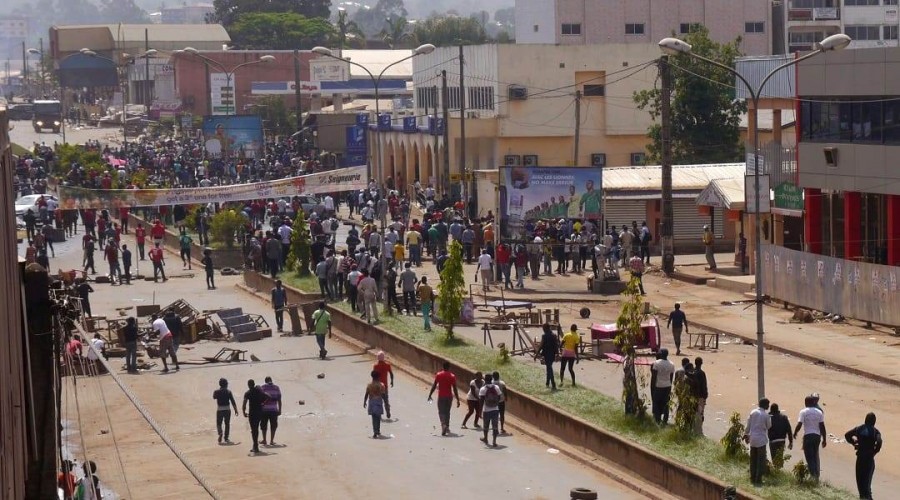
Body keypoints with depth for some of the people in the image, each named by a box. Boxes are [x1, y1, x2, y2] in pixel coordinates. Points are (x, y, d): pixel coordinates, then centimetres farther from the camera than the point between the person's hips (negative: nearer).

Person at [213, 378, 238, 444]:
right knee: (227, 424, 14)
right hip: (227, 409, 1)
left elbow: (214, 397, 18)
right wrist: (235, 410, -1)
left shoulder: (216, 392, -4)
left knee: (219, 424, 8)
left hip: (219, 410, -1)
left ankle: (220, 433, -22)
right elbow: (233, 401, -7)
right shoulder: (228, 391, -5)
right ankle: (226, 438, 16)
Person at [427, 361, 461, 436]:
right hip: (449, 396, 2)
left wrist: (430, 395, 3)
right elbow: (455, 389, -5)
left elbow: (434, 386, -5)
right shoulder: (452, 376, -3)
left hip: (441, 396, -1)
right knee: (447, 412, 16)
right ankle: (447, 427, 20)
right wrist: (457, 400, -2)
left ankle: (443, 425, -24)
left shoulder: (438, 375, -4)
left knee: (441, 412, 1)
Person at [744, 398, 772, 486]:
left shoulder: (753, 413, 0)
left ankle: (753, 478, 19)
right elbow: (769, 426, 1)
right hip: (761, 439, -5)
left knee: (753, 460, 13)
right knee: (761, 460, 1)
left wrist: (746, 434, 17)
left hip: (752, 439, 5)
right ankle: (758, 480, -2)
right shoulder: (766, 415, -12)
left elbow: (748, 425, 5)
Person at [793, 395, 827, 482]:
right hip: (817, 435, 4)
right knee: (815, 456, 16)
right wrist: (824, 439, 6)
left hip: (808, 436, -4)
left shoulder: (803, 412, -7)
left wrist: (795, 434, 4)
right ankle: (817, 475, 18)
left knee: (809, 456, -1)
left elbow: (799, 425, -13)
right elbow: (822, 426, 2)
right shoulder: (819, 412, 5)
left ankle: (813, 475, -11)